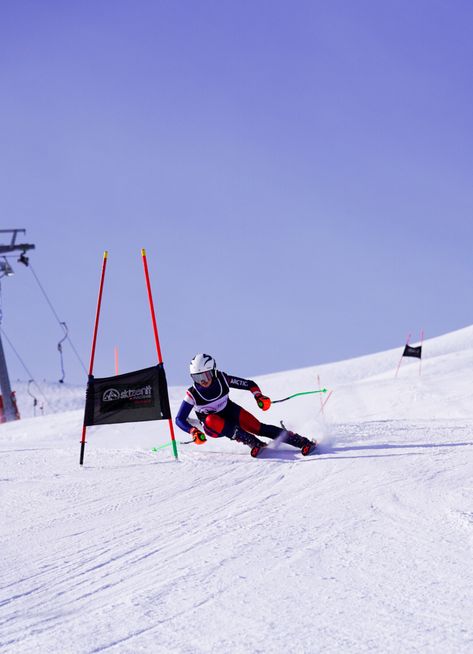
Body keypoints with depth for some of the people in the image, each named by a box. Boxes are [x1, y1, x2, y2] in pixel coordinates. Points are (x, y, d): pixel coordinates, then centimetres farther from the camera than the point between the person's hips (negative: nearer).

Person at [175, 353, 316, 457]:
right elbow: (179, 419, -19)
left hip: (230, 411, 1)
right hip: (213, 427, -1)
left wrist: (258, 396, -29)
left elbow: (249, 384, -10)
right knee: (212, 421, -36)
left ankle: (303, 442, -18)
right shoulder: (192, 394, -23)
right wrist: (193, 431, -36)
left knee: (258, 428, -20)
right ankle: (254, 443, -33)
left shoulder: (222, 379, -20)